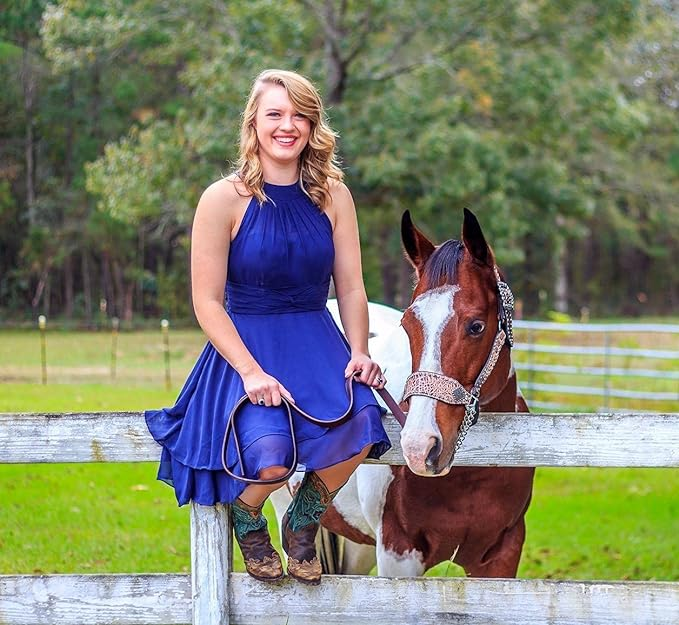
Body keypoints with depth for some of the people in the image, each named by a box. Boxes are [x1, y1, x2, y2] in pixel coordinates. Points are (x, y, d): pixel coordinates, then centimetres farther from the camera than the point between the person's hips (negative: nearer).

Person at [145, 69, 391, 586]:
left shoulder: (333, 198, 7)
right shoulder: (225, 199, -5)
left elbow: (352, 288, 9)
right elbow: (208, 302, -7)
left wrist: (359, 353, -8)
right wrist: (251, 371, -19)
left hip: (318, 342, 3)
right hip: (246, 345, -3)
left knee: (360, 423, -30)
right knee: (271, 452, -32)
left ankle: (303, 523, 2)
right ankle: (245, 518, 9)